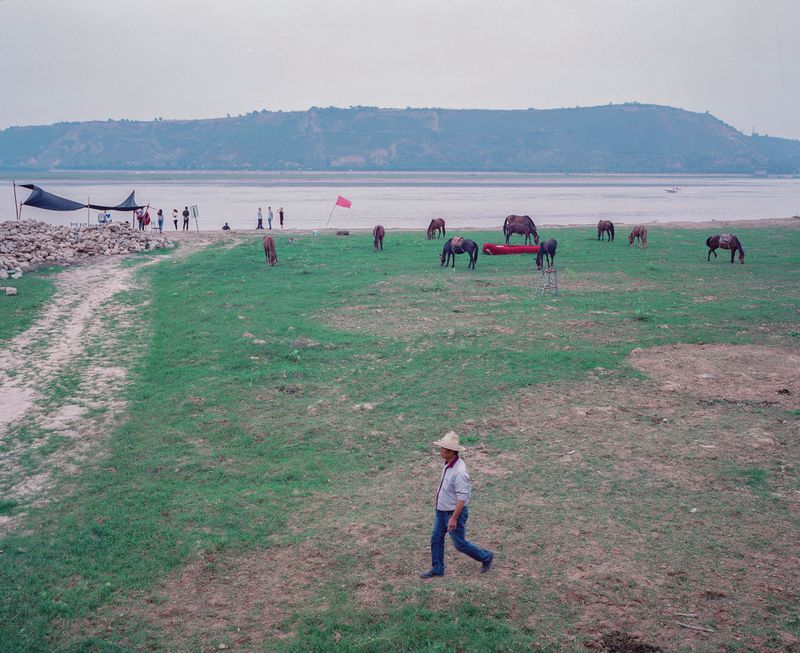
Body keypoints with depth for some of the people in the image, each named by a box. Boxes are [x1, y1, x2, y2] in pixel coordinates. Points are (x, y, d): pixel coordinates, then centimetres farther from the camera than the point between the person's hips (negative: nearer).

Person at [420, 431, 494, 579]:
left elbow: (462, 498, -29)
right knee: (436, 539, 13)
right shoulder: (449, 464, -2)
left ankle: (486, 557, 26)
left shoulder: (459, 471, -30)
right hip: (442, 511, 9)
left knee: (460, 544, 6)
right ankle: (437, 569, 27)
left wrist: (454, 518, -27)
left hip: (455, 512, -9)